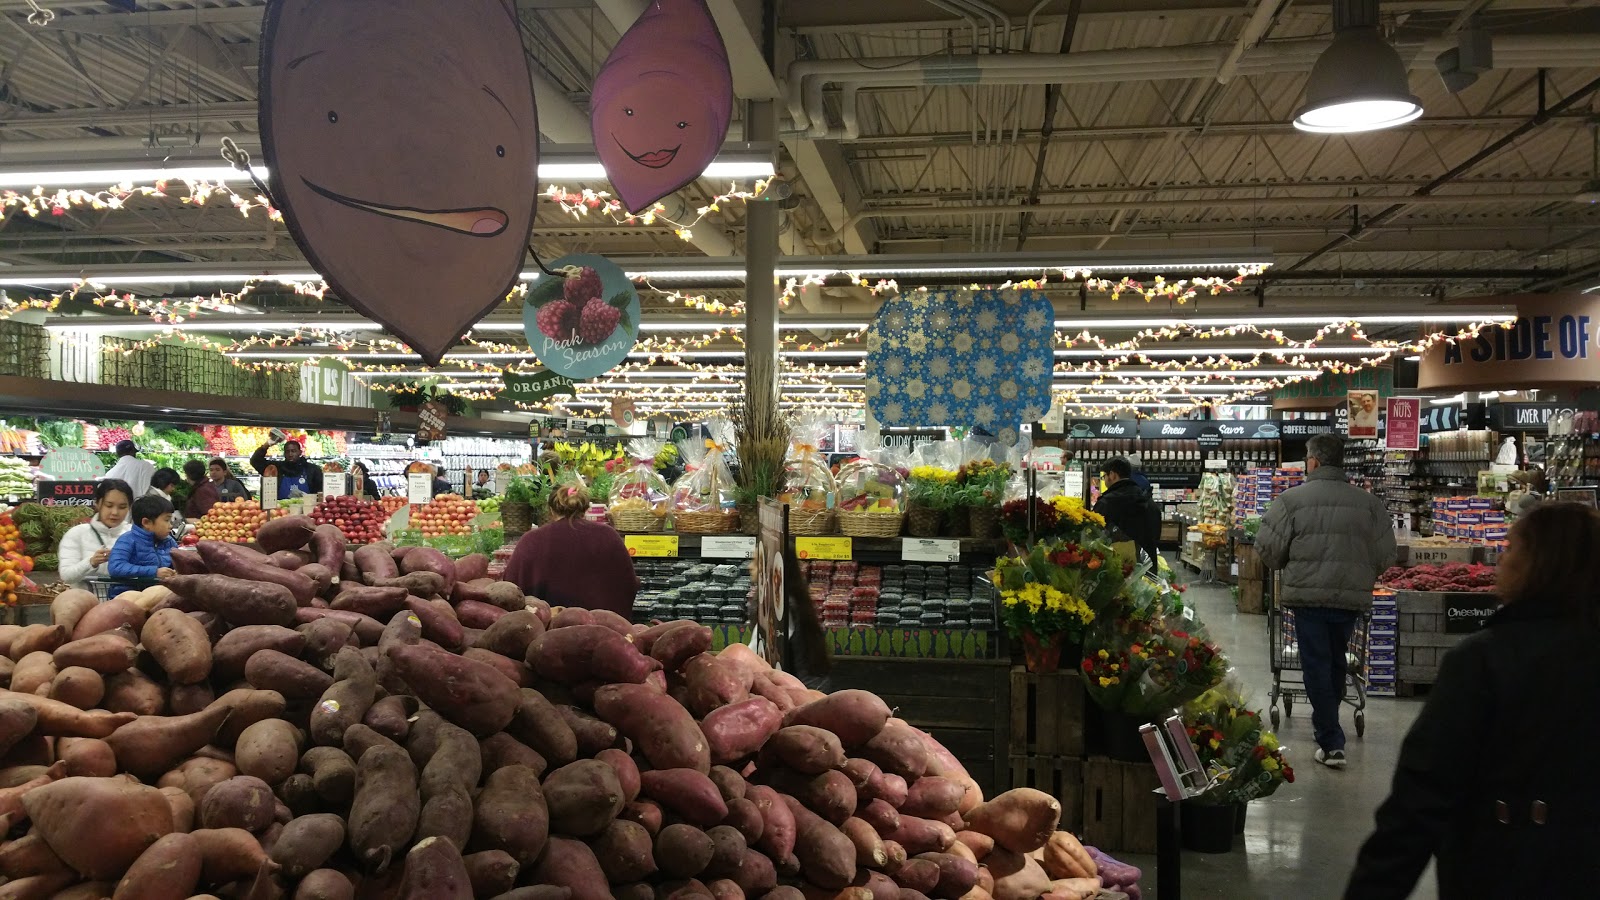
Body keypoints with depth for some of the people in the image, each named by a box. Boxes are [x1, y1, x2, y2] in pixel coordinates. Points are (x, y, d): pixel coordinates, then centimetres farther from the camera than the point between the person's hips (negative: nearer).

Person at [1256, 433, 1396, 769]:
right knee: (1336, 662, 21)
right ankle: (1328, 725, 38)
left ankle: (1331, 743, 1)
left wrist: (1290, 566, 15)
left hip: (1308, 595, -3)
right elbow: (1385, 555, 4)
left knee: (1317, 666, 3)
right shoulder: (1368, 502, 1)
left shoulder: (1292, 499, -8)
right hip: (1352, 598, 4)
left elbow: (1268, 549, -6)